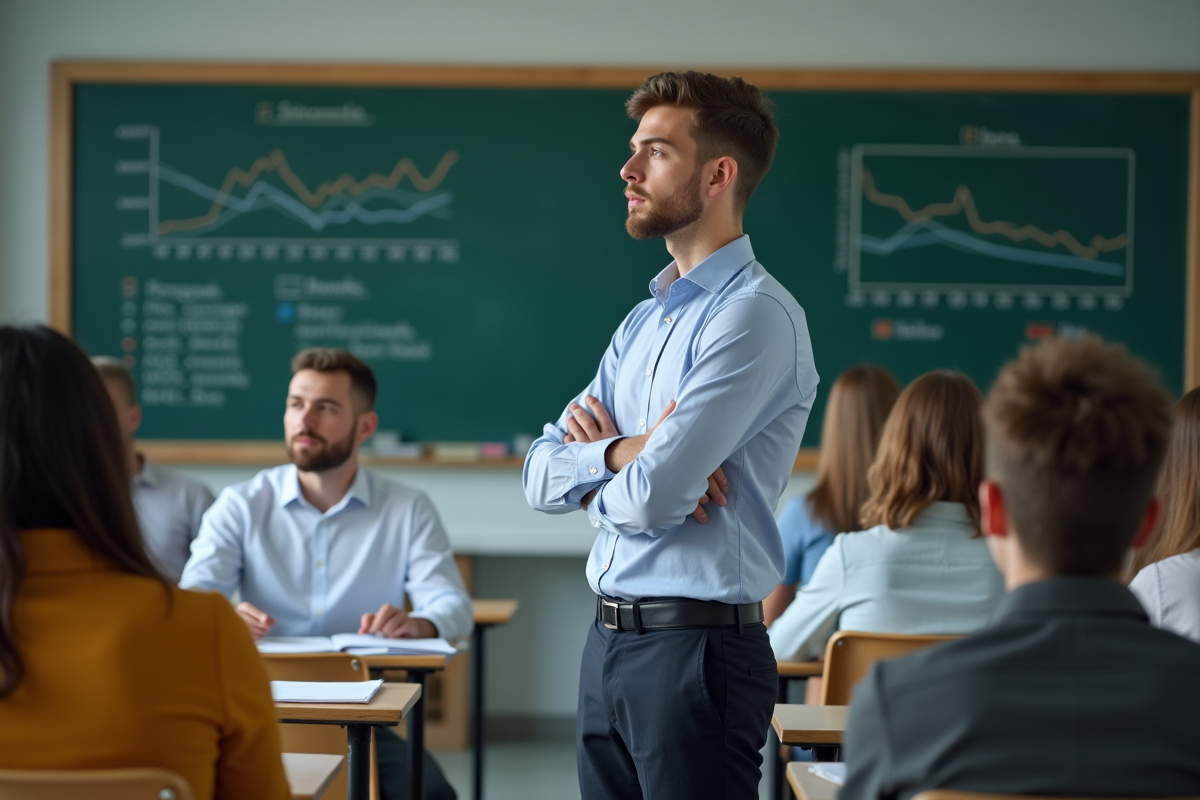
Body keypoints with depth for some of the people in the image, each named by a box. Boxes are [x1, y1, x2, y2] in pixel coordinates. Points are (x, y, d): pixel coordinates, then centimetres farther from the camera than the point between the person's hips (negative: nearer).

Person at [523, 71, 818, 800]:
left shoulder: (755, 315, -14)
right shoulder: (644, 322, 15)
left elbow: (653, 498, -21)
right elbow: (542, 474, 11)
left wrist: (591, 473, 2)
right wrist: (624, 452, -10)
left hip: (697, 649, -8)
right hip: (608, 642, 8)